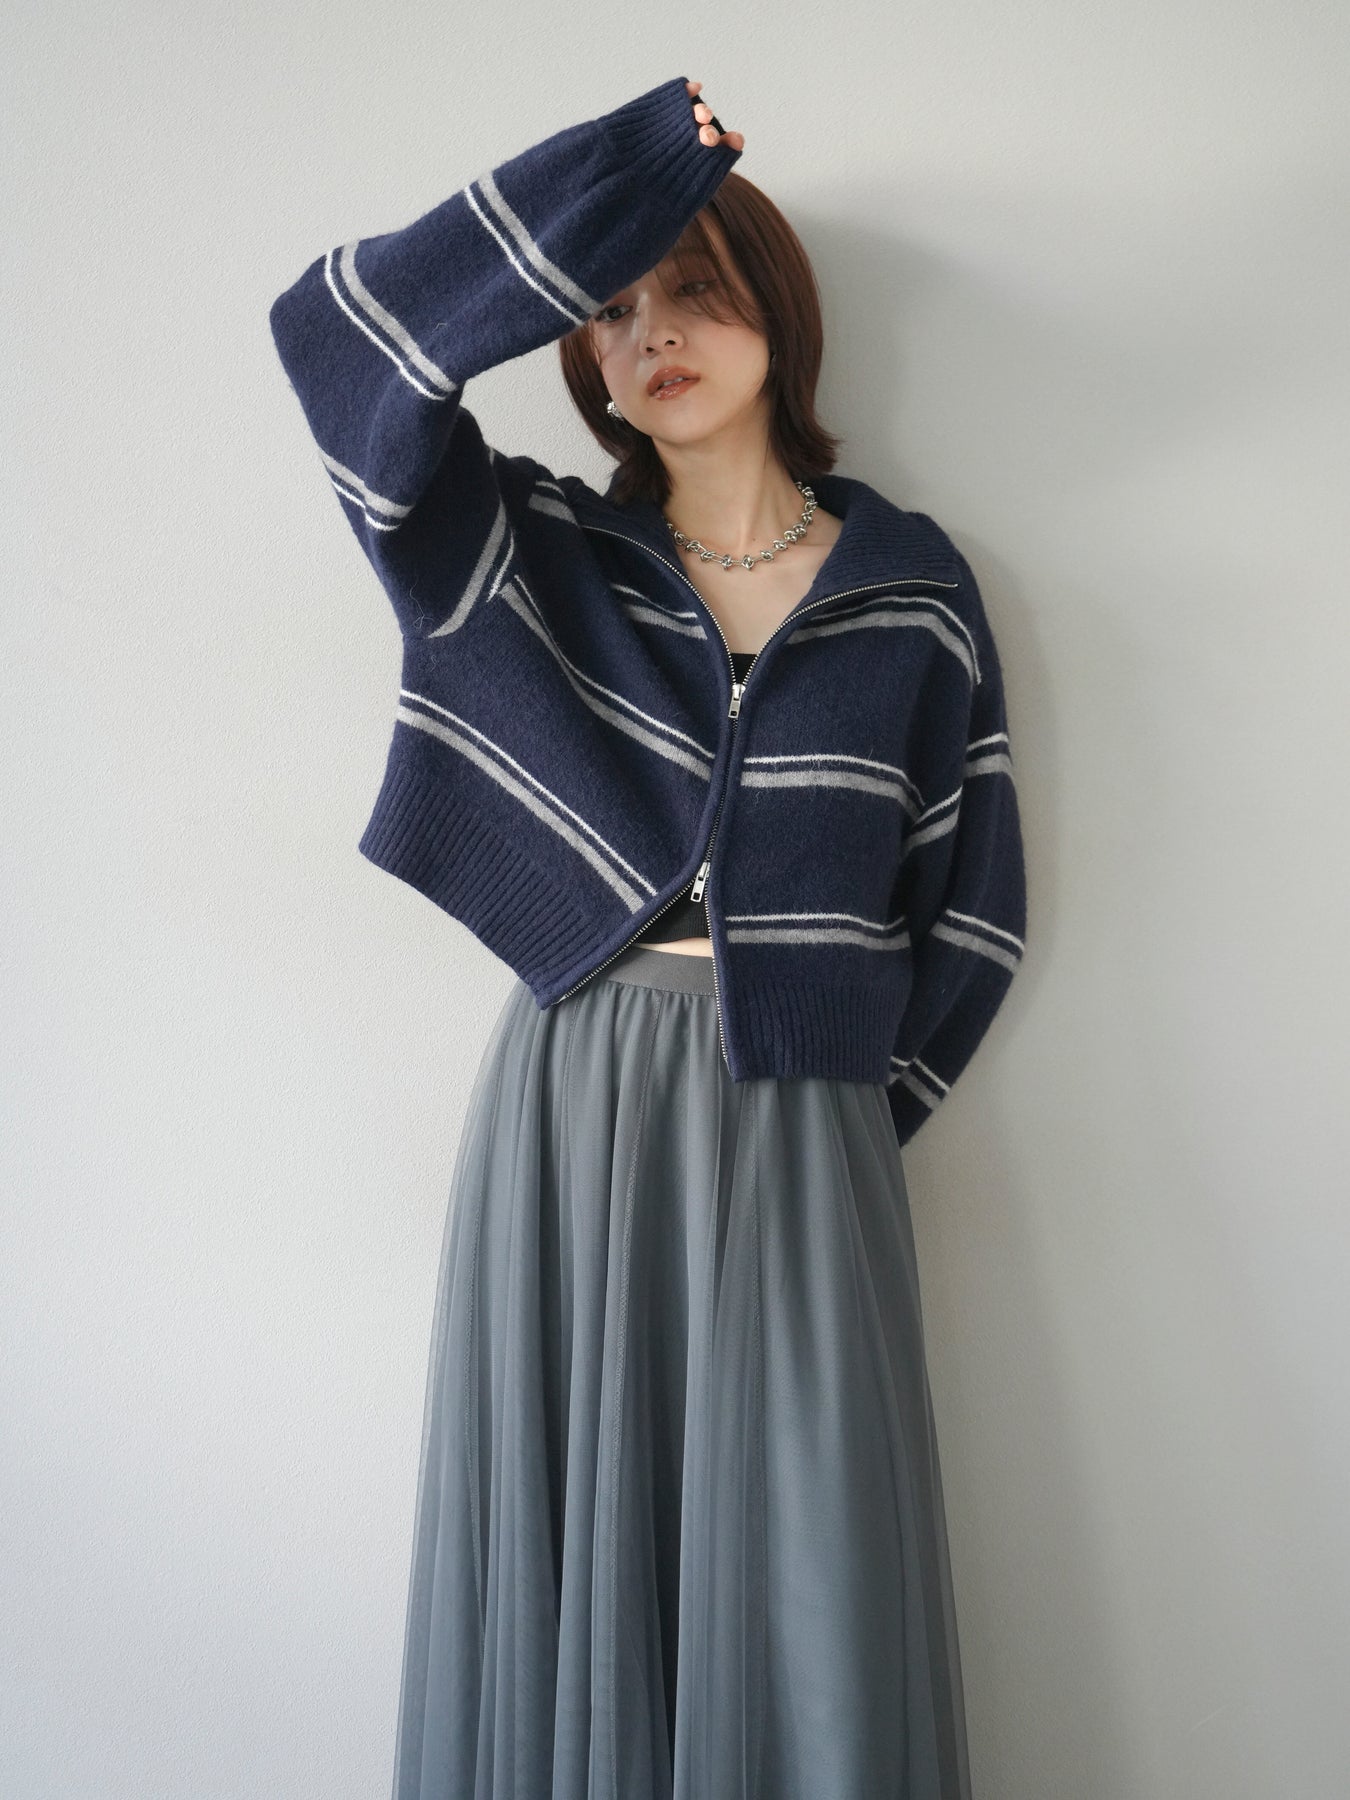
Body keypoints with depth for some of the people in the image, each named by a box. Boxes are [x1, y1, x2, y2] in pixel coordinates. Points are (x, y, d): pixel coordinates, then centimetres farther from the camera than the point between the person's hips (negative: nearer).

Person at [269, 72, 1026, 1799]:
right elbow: (333, 334, -10)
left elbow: (971, 902, 9)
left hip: (797, 1135, 0)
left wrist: (859, 1106, 3)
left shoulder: (911, 587, 6)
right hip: (565, 1116, 1)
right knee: (560, 1567, 8)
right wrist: (629, 157, -11)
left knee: (808, 1592, 4)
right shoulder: (525, 555, 5)